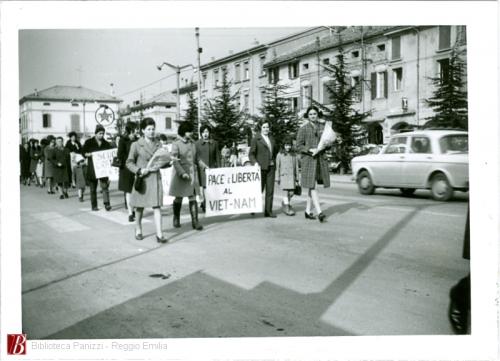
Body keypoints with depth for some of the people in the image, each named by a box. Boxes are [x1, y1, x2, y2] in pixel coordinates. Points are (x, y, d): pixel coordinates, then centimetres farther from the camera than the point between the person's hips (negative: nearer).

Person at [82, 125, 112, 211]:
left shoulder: (106, 143, 8)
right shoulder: (89, 142, 2)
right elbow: (83, 152, 2)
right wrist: (88, 154, -17)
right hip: (92, 168, -1)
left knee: (105, 185, -11)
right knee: (93, 188, 6)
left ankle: (107, 204, -11)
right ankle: (94, 206, 13)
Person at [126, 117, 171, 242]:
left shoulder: (158, 144, 9)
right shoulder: (136, 145, -1)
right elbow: (129, 163, -1)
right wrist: (140, 170, -15)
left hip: (156, 178, 2)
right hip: (142, 178, -2)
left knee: (157, 206, -5)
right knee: (140, 206, 11)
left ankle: (159, 234, -7)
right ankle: (138, 230, 31)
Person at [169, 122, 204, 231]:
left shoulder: (192, 143, 9)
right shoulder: (176, 144, -7)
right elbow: (175, 161, -13)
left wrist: (201, 164, 12)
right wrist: (182, 173, -21)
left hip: (192, 173, 4)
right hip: (180, 174, -4)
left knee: (193, 197, -2)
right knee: (179, 197, 8)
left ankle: (195, 221, -3)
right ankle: (176, 219, 25)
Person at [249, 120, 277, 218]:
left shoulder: (271, 138, 15)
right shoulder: (256, 139, -1)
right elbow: (251, 154, -3)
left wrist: (274, 162, 14)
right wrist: (255, 163, -17)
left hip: (271, 167, 5)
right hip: (261, 167, -5)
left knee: (270, 190, 2)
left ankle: (268, 211, 6)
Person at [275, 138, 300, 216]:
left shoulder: (294, 155, 8)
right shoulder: (280, 155, 0)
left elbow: (296, 167, 11)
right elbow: (277, 167, 1)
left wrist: (297, 179, 9)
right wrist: (278, 178, -3)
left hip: (292, 176, 3)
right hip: (284, 176, -3)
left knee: (291, 193, 4)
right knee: (286, 192, -7)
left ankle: (284, 203, 31)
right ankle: (287, 209, 2)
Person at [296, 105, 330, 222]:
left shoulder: (323, 126, 11)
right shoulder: (303, 128, -1)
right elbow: (299, 145, -3)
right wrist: (310, 150, -18)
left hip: (320, 159, 4)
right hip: (307, 159, -4)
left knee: (312, 186, 10)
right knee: (312, 186, -11)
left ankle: (308, 211, 20)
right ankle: (319, 212, -18)